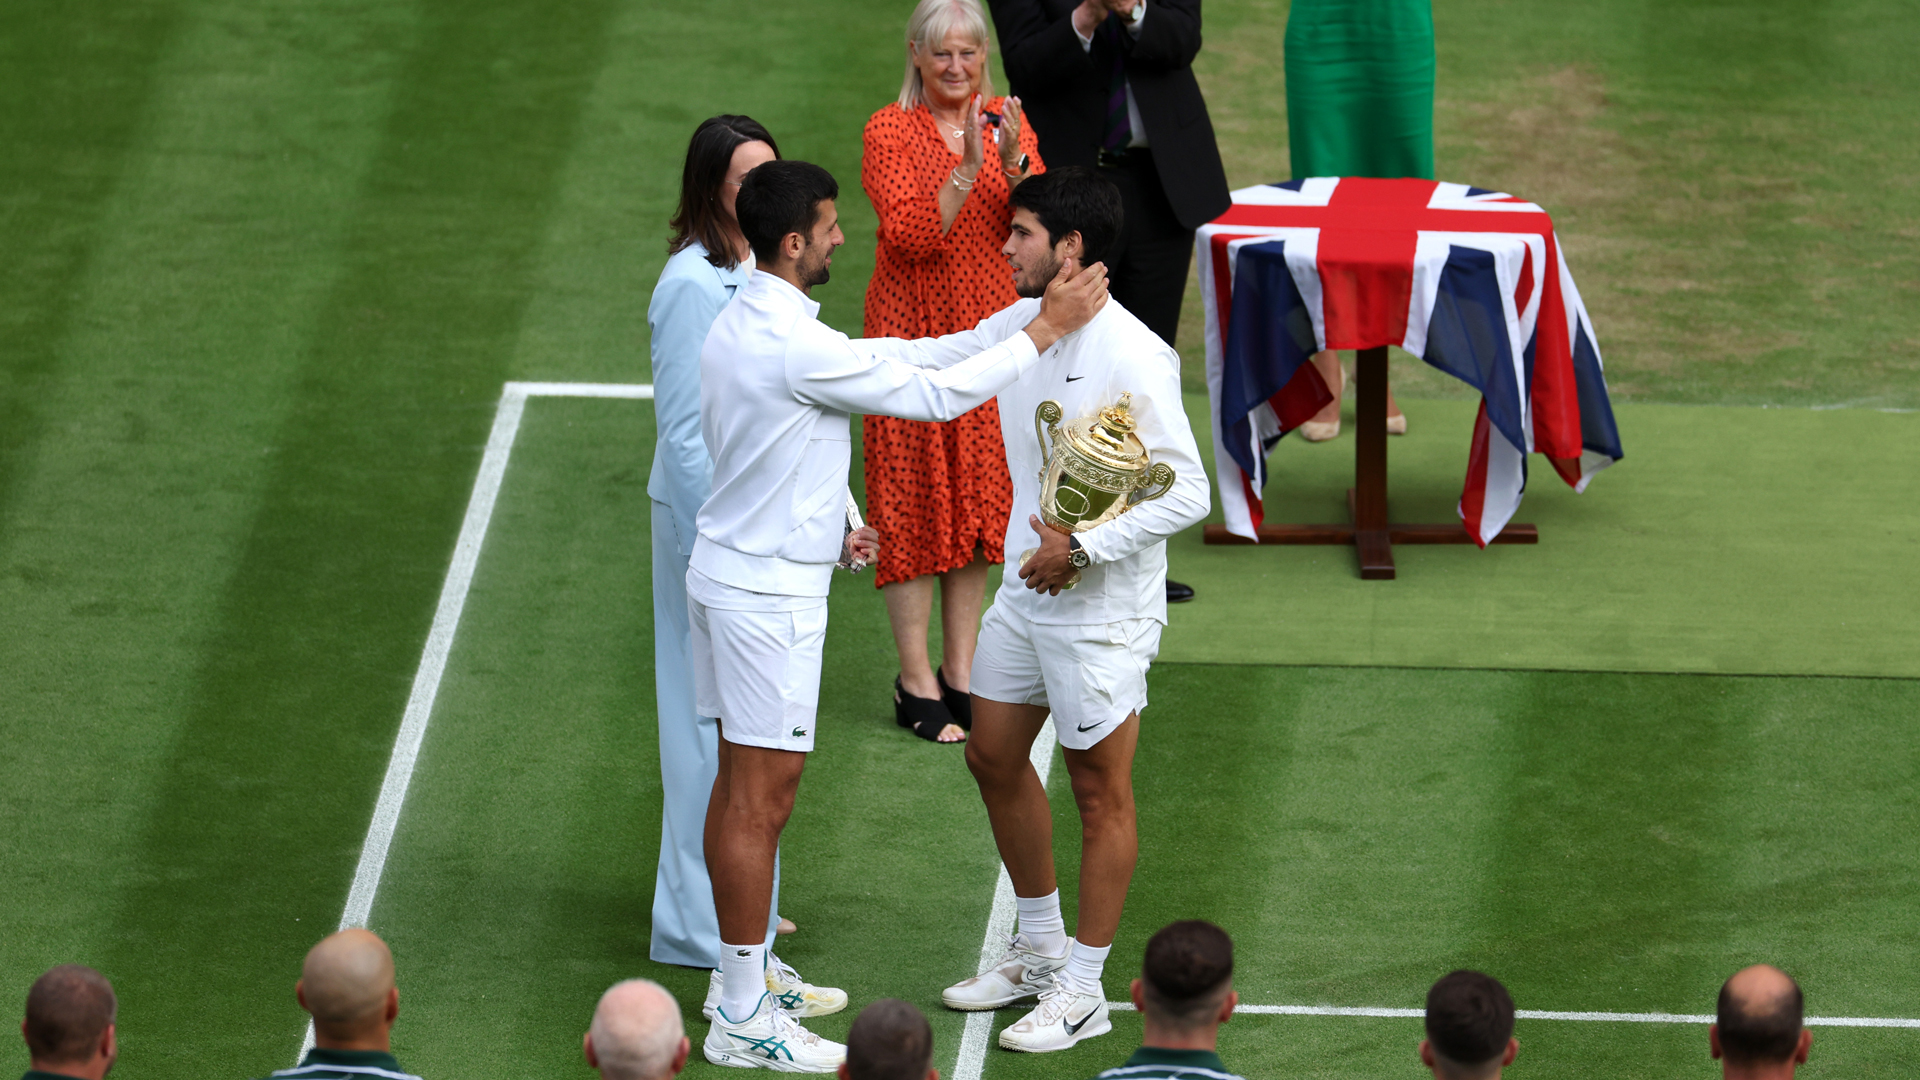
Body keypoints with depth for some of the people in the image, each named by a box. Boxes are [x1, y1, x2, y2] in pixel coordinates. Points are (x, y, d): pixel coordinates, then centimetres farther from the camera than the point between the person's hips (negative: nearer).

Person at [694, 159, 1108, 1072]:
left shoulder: (735, 325, 6)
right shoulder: (798, 348, -25)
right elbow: (938, 395, -19)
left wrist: (831, 523, 24)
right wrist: (1047, 329, -12)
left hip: (728, 573, 10)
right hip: (769, 593, -10)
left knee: (739, 786, 16)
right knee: (761, 799, -4)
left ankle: (741, 978, 25)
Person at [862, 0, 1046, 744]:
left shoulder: (1008, 124, 5)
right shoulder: (889, 131, -7)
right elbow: (909, 235, -18)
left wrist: (1012, 162, -22)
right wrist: (965, 171, -28)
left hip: (991, 333, 4)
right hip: (914, 336, -4)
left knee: (977, 496, 9)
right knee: (913, 501, -1)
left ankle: (960, 672, 19)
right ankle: (916, 684, 4)